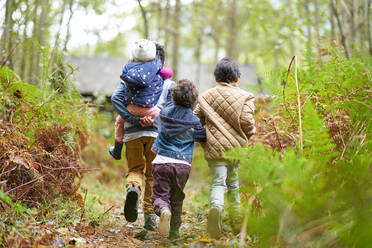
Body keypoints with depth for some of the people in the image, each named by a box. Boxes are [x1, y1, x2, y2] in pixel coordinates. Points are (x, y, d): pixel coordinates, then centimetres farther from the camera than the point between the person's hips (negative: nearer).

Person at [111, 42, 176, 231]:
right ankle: (150, 217, 10)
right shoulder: (169, 84, 7)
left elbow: (115, 98, -6)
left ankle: (133, 188, -20)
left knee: (135, 170, 15)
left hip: (132, 133, 0)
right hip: (157, 133, 0)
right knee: (153, 175, 12)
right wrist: (155, 118, -13)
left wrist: (135, 119, -9)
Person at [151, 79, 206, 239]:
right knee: (176, 199, 16)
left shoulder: (165, 112, 3)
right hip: (183, 165, 0)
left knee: (160, 195, 3)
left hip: (162, 161, 0)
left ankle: (164, 210, -30)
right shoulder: (193, 121, -3)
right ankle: (174, 232, 20)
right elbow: (203, 137, 8)